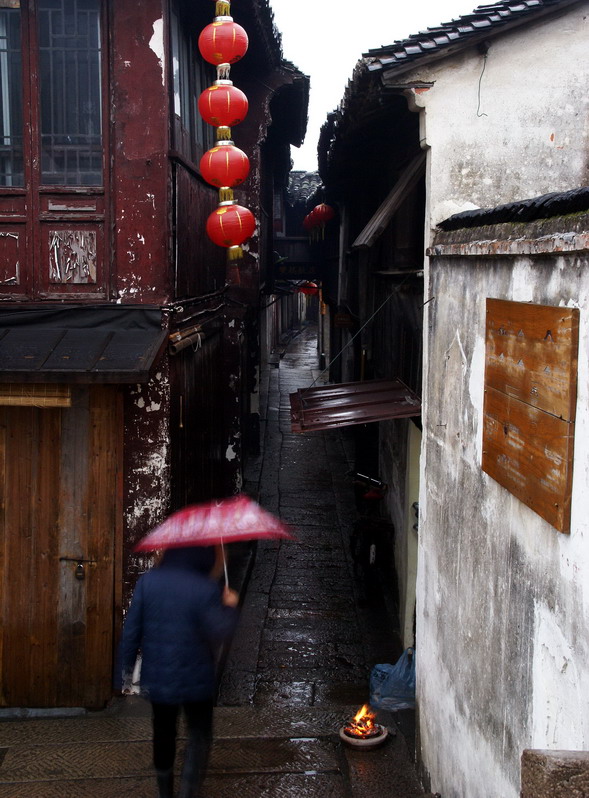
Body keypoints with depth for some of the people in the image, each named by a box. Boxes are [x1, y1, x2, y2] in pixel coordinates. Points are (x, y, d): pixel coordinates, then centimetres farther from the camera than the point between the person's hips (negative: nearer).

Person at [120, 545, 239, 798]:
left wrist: (127, 669, 6)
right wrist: (230, 607, -2)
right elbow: (218, 633, -18)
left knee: (163, 734, 21)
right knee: (199, 734, 16)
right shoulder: (207, 589, -17)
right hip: (195, 680, -3)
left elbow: (131, 630, -4)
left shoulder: (148, 582, -5)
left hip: (157, 678, 3)